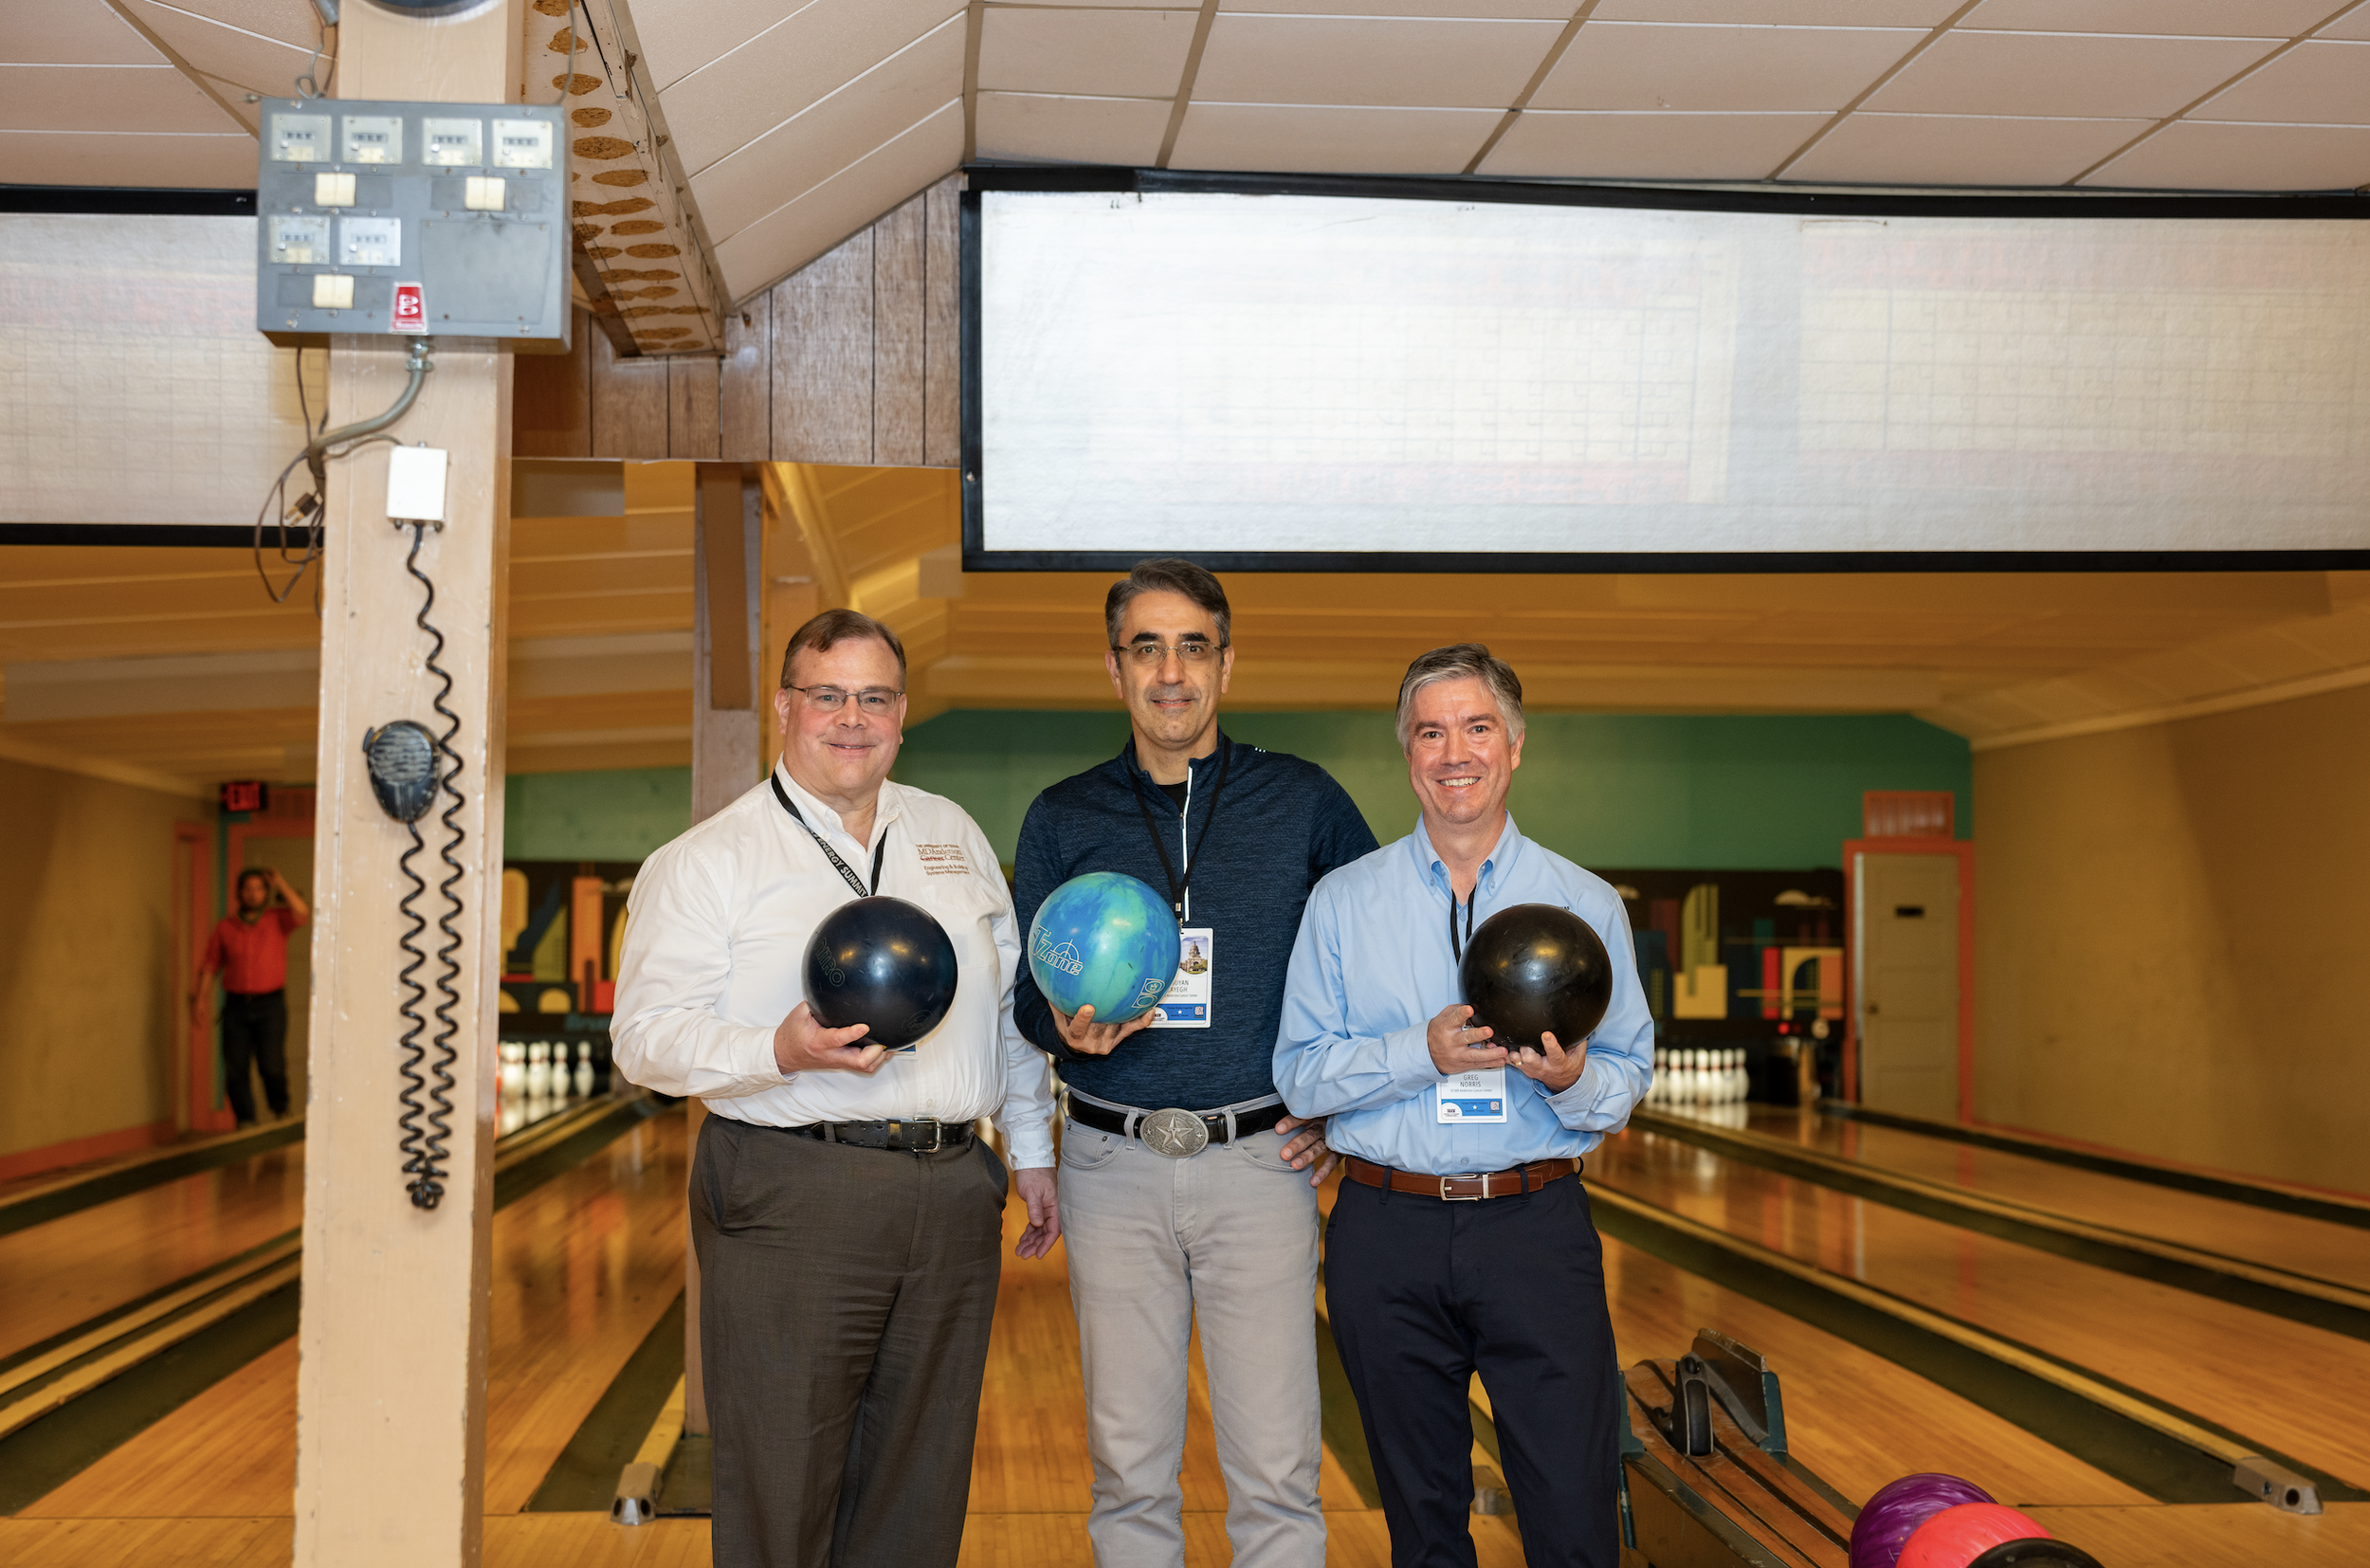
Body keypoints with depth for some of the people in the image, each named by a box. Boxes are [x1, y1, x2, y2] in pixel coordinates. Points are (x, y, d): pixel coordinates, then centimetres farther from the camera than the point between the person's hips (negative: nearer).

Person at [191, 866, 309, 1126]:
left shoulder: (278, 919, 5)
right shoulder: (225, 927, 9)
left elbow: (302, 913, -17)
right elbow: (209, 966, 10)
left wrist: (281, 883, -13)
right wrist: (198, 998, 1)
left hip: (270, 1006, -2)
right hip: (236, 1006, 2)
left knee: (271, 1065, -13)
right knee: (234, 1069, -3)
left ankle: (280, 1111, 12)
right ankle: (246, 1122, 7)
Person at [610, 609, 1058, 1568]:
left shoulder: (952, 835, 15)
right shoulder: (708, 862, -2)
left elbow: (1011, 1003, 20)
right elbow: (647, 1036, -9)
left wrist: (1031, 1149, 17)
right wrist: (781, 1051, -25)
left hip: (951, 1193, 5)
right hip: (792, 1195, -5)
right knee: (783, 1488, 0)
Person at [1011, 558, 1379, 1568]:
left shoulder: (1303, 802, 3)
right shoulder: (1062, 820, 6)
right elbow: (1020, 993, 9)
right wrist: (1067, 1028, -13)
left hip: (1259, 1162, -1)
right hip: (1113, 1171, 1)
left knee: (1275, 1469, 0)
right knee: (1128, 1466, 9)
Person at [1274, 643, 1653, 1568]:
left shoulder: (1586, 905, 7)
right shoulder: (1342, 903, 5)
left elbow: (1629, 1078, 6)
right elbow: (1300, 1077, 0)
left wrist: (1571, 1080, -16)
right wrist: (1422, 1052, -15)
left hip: (1537, 1226, 0)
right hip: (1388, 1235, 1)